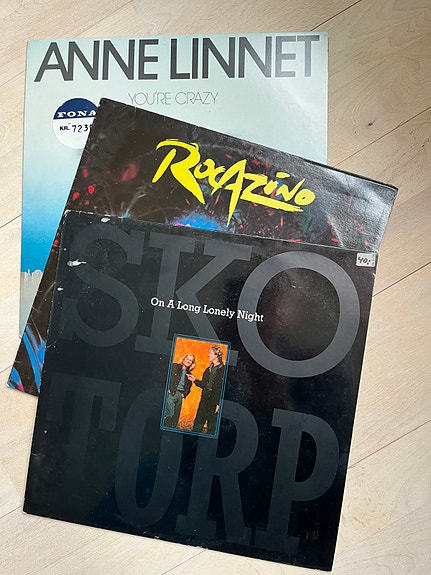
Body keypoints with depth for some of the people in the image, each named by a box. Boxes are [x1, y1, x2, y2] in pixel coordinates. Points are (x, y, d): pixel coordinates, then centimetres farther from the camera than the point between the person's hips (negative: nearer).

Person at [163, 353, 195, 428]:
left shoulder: (189, 374, 17)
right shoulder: (174, 366, 3)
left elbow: (188, 388, 24)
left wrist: (184, 394, 6)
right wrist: (168, 389, -10)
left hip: (180, 395, 5)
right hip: (171, 393, -5)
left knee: (176, 417, 4)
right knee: (170, 414, -16)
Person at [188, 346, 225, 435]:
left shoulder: (223, 370, -9)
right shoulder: (209, 369, 14)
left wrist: (219, 404, -17)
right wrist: (195, 380, 10)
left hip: (214, 402, -7)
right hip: (204, 400, 7)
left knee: (212, 426, 4)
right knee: (198, 424, 10)